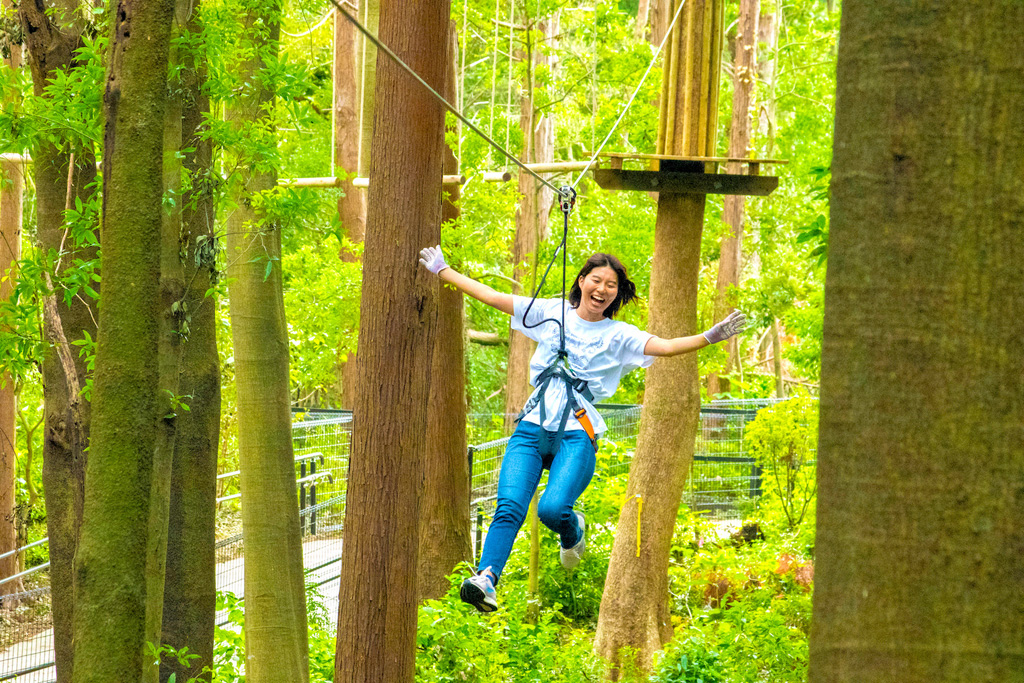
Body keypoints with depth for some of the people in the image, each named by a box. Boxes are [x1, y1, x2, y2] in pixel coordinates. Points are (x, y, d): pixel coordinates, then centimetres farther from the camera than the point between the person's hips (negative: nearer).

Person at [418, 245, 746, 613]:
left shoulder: (619, 335, 8)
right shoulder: (551, 312, 13)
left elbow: (666, 347, -6)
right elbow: (491, 297, 17)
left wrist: (709, 337, -22)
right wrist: (443, 272, 18)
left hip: (577, 435, -2)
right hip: (532, 429, 2)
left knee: (553, 508, -23)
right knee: (510, 507, -20)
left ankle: (573, 531, 12)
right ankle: (486, 579, -31)